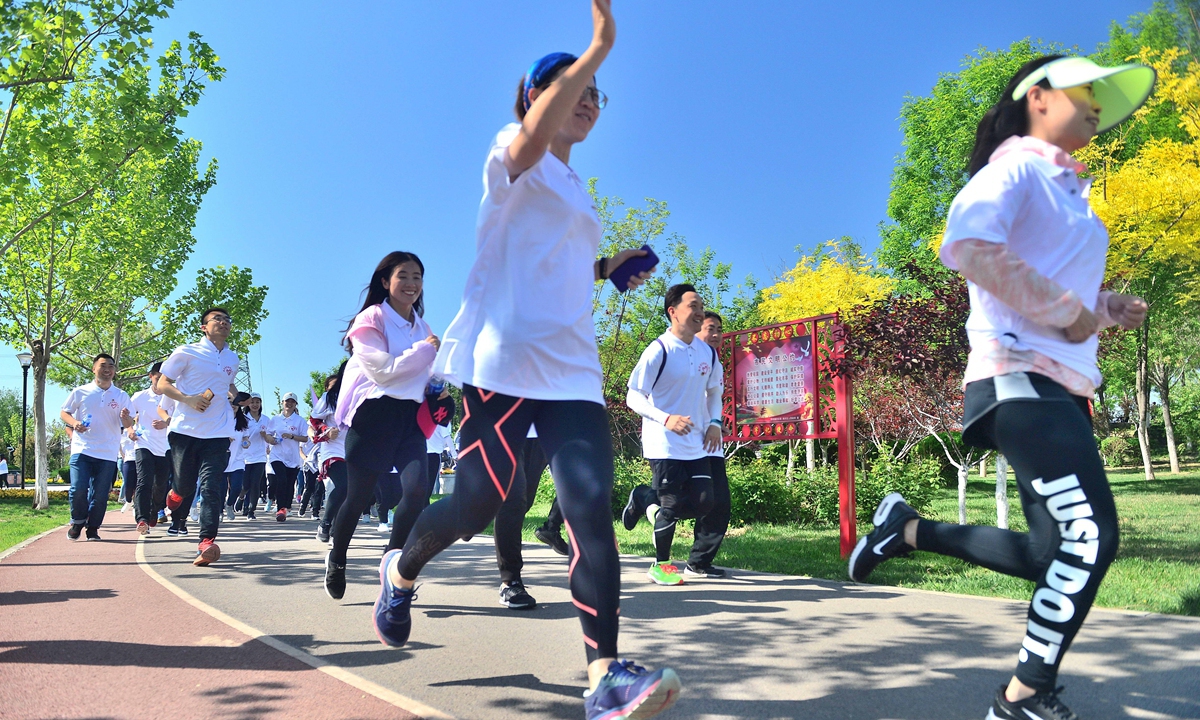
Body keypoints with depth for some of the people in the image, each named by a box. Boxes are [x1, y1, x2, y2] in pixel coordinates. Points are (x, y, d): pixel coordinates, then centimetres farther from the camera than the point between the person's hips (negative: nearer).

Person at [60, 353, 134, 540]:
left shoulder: (121, 396, 7)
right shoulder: (80, 392, 5)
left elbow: (128, 424, 5)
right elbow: (64, 412, 11)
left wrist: (125, 418, -19)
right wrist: (74, 423, -10)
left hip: (108, 454, 1)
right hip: (82, 449, -1)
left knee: (100, 495, 2)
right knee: (78, 489, -9)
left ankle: (93, 528, 17)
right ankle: (78, 521, 16)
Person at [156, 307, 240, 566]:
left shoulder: (233, 359, 15)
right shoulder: (186, 353, 1)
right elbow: (162, 384, 0)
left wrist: (234, 395, 10)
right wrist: (187, 399, -17)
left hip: (218, 434, 2)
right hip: (185, 430, -2)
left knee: (211, 488, -10)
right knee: (185, 485, 7)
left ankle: (207, 542, -16)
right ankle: (174, 499, 43)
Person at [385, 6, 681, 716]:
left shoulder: (576, 189, 25)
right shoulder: (514, 158, 3)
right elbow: (530, 137, -24)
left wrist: (605, 267, 19)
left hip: (572, 368, 6)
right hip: (504, 358, -6)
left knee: (592, 506, -11)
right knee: (478, 502, -2)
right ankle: (402, 571, 30)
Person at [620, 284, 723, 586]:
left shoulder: (708, 352, 5)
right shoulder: (659, 350, -14)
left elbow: (714, 391, 20)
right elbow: (633, 397, -12)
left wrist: (715, 422, 3)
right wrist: (666, 419, -27)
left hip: (697, 445, 6)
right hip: (664, 445, -6)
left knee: (704, 503, 0)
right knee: (672, 506, -2)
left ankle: (645, 499, 24)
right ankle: (661, 565, 21)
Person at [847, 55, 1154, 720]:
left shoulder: (1067, 190, 25)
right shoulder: (1016, 168, -4)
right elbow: (967, 245, -24)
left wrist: (1108, 308, 11)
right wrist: (1065, 311, -18)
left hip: (1063, 387, 10)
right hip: (1021, 379, -10)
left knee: (1052, 555, 7)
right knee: (1091, 536, -15)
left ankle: (908, 530, 18)